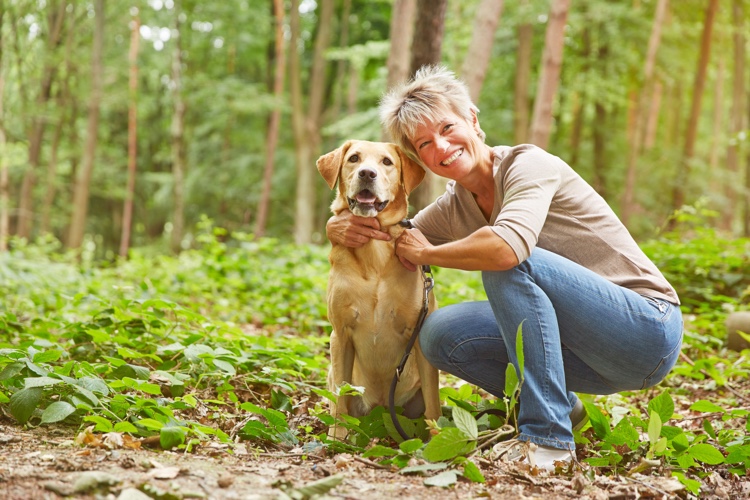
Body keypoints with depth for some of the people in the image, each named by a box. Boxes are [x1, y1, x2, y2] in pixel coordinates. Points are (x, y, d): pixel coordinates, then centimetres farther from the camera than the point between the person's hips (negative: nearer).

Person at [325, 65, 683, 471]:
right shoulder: (453, 209, 5)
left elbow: (507, 248, -36)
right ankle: (562, 407, 8)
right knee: (440, 334, -7)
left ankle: (548, 437, -23)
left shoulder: (527, 164, -16)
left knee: (508, 263, -28)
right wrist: (342, 228, -11)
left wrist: (425, 253, -18)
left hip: (650, 332, -7)